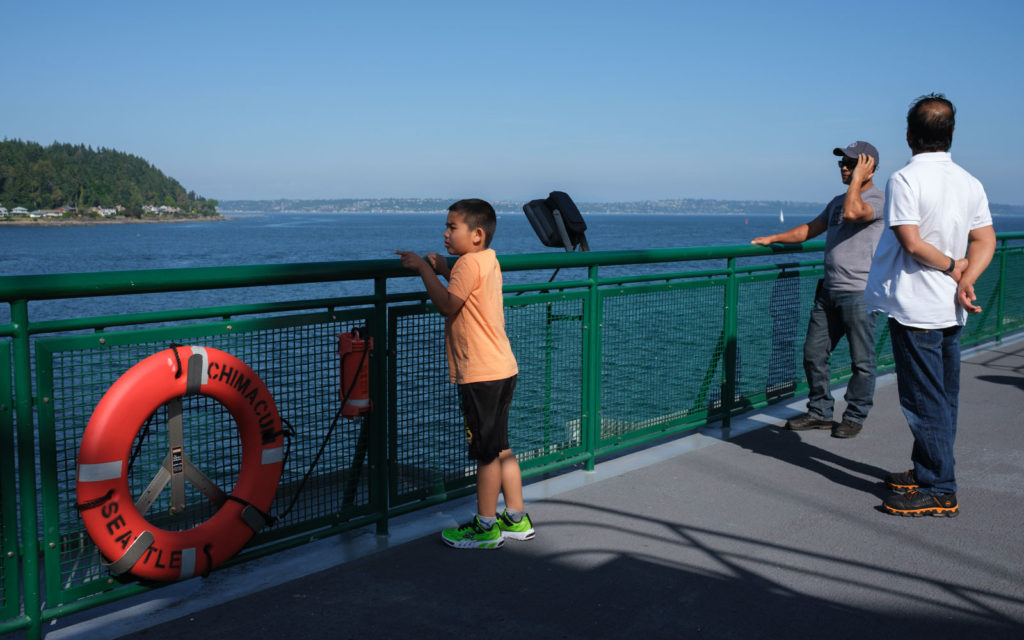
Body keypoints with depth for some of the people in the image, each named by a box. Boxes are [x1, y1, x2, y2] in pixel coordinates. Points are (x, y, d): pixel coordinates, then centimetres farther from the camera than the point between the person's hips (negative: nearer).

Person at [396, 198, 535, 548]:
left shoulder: (469, 262, -14)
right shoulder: (488, 260, 15)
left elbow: (447, 306, -22)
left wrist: (424, 269, -14)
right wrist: (444, 271, 16)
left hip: (482, 375, -10)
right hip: (501, 369, 10)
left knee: (486, 452, 0)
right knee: (500, 448, 17)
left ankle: (485, 527, 10)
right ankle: (516, 519, 25)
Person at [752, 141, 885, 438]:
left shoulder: (879, 199, -6)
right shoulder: (838, 200, 20)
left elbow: (853, 213, -27)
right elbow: (810, 229, 28)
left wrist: (857, 179, -13)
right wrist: (773, 238, 22)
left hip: (859, 293, -8)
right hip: (829, 290, 8)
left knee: (861, 360, 1)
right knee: (814, 352, 9)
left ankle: (855, 416, 14)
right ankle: (819, 412, 20)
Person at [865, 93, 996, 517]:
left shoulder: (905, 179, -14)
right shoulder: (970, 183, 9)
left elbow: (912, 242, -19)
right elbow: (985, 240, 5)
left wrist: (952, 267, -6)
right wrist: (965, 278, -8)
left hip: (915, 307, -8)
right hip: (951, 308, 8)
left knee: (924, 399, -2)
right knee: (943, 397, 15)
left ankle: (939, 491, 2)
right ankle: (926, 471, 28)